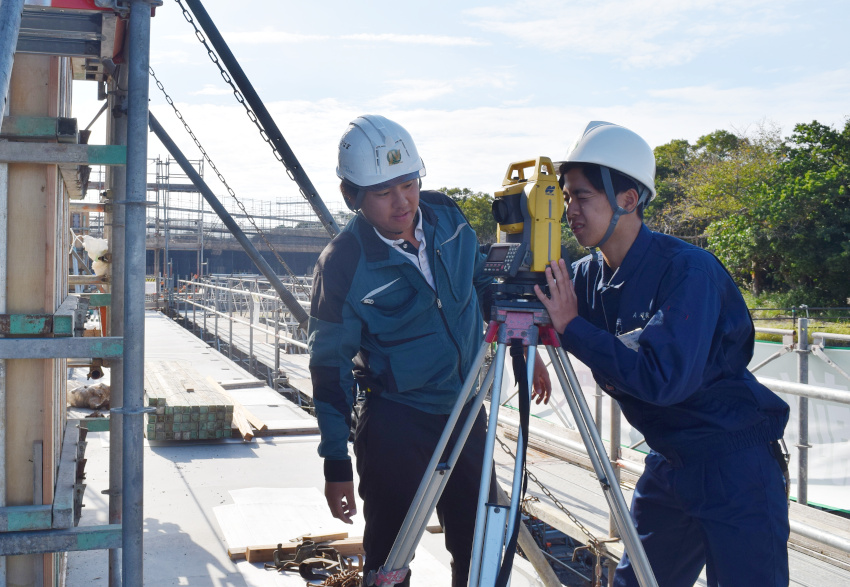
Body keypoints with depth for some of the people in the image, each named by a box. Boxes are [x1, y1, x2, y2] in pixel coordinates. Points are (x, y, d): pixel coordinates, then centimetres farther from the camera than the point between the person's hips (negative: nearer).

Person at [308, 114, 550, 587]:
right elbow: (330, 365, -11)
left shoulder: (447, 216, -4)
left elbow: (484, 285, 13)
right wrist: (337, 464, -9)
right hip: (396, 423, -5)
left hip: (466, 410, 5)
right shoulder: (343, 264, -17)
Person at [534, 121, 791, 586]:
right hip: (668, 461, 7)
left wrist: (572, 327, -30)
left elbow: (665, 377, -33)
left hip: (735, 465, -7)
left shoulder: (688, 270, -22)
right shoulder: (588, 275, -1)